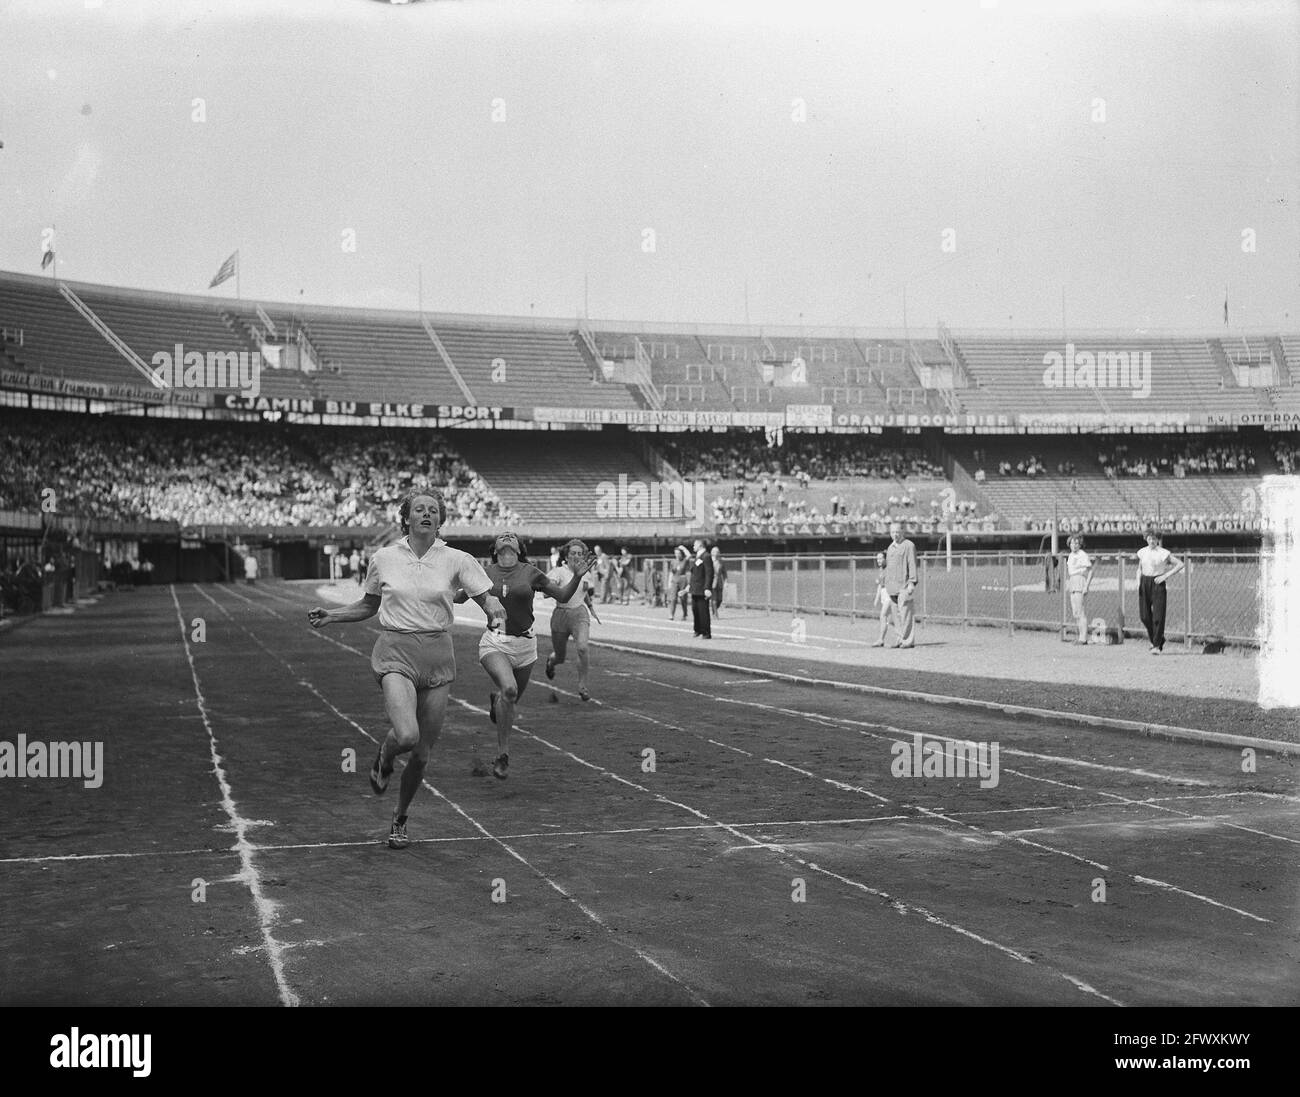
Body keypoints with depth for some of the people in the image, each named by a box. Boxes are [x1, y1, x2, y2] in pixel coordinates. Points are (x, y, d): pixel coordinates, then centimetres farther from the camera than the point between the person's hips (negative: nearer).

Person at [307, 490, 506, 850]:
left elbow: (488, 598, 0)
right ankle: (384, 756, 14)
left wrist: (496, 614, -22)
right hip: (395, 654, -1)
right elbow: (368, 606, 19)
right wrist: (329, 616, 6)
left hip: (437, 657, 1)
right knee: (407, 735, -25)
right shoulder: (384, 558, 4)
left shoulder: (457, 561, 1)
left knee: (422, 753, 4)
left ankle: (399, 821, 29)